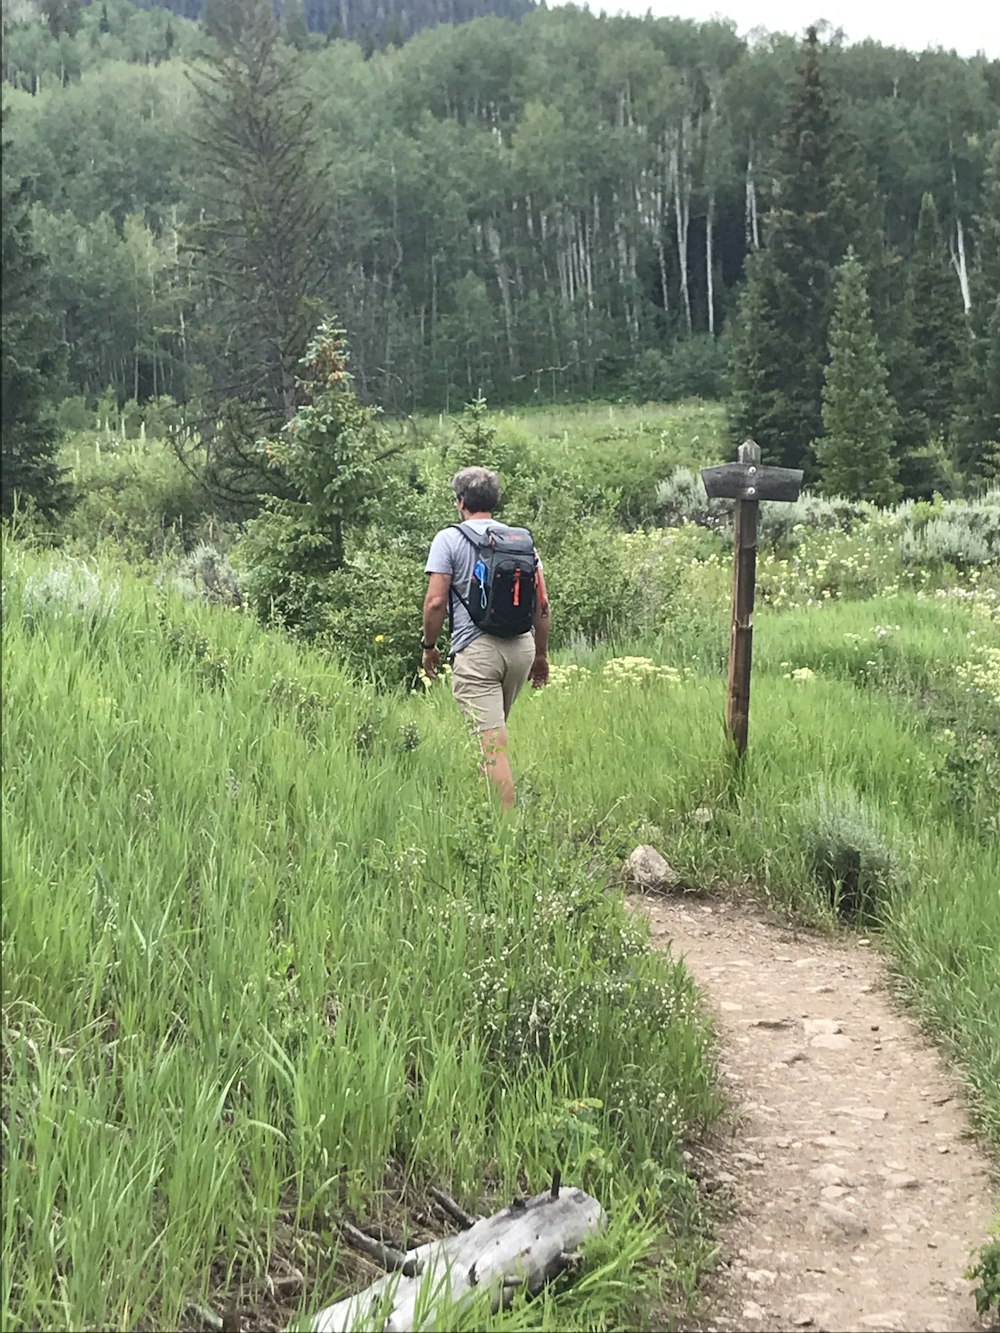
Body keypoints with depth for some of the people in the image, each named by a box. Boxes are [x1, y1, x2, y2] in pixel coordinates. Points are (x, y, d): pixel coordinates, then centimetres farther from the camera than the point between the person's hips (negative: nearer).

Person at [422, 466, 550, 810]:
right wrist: (541, 654, 19)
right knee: (496, 727, 21)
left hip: (477, 650, -6)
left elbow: (436, 601, -8)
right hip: (521, 645, 6)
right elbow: (542, 603, 11)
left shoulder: (449, 539, -2)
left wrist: (429, 646, 6)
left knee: (492, 741, -8)